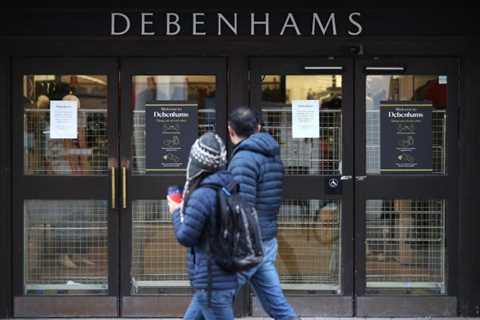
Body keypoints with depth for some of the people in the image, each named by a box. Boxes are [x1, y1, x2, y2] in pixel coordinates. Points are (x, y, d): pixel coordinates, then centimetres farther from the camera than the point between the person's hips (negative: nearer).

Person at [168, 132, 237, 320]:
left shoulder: (202, 196, -21)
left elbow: (185, 237, -15)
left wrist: (176, 212, 3)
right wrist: (184, 208, 13)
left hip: (212, 283, -9)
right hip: (226, 278, 9)